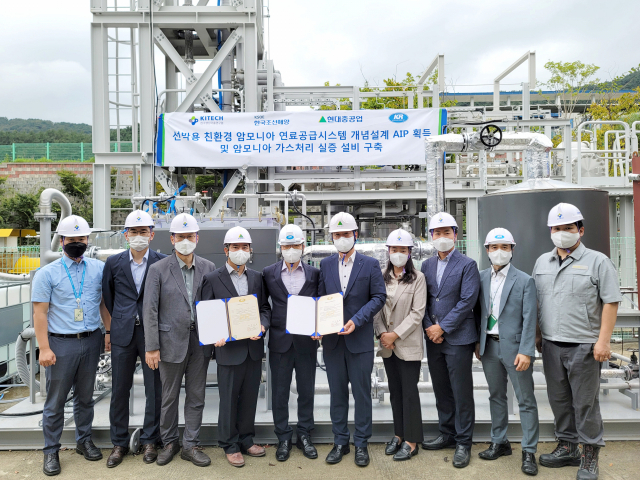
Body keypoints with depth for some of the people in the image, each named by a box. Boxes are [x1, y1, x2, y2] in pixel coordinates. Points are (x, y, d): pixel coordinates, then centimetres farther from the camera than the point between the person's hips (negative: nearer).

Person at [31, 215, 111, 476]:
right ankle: (51, 451, 21)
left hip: (91, 341, 3)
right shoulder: (47, 273, -4)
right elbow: (40, 312, -6)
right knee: (55, 400, 6)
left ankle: (84, 440, 32)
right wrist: (44, 348, -11)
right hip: (61, 343, -2)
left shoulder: (99, 268, 4)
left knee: (85, 396, 16)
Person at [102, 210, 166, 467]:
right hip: (122, 334, 2)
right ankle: (119, 443, 26)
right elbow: (108, 296, 14)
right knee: (119, 389, 10)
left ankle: (149, 441, 24)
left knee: (154, 390, 6)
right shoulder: (114, 262, 3)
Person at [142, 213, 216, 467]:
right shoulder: (158, 269, -5)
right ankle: (169, 443, 31)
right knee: (169, 397, 12)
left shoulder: (208, 268, 3)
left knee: (196, 397, 10)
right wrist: (151, 347, -8)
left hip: (200, 342, 2)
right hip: (172, 341, -2)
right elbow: (150, 310, -6)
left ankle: (190, 445, 25)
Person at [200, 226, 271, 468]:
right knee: (229, 399, 8)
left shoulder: (257, 277, 8)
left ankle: (246, 439, 31)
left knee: (250, 397, 14)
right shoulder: (212, 279, -3)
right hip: (229, 348, -4)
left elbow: (265, 308, 9)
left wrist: (262, 325, -10)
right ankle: (230, 445, 24)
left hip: (254, 347, 4)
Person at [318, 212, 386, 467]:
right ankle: (340, 442, 25)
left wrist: (356, 320, -15)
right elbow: (321, 298, 7)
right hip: (332, 339, 3)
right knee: (337, 393, 12)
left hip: (360, 338, -2)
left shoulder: (370, 264, -1)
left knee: (362, 393, 7)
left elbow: (379, 297, -5)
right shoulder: (325, 264, 7)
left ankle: (361, 444, 22)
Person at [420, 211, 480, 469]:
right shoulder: (426, 265, 11)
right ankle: (447, 434, 31)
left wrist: (442, 327, -15)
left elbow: (467, 301, -13)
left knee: (461, 392, 3)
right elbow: (422, 300, 10)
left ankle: (463, 442, 16)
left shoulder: (467, 265, -6)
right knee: (441, 390, 16)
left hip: (458, 338, -5)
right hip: (433, 338, 6)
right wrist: (428, 327, -5)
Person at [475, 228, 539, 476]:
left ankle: (529, 451, 15)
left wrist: (525, 351, -15)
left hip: (514, 347, -4)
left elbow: (529, 319, -10)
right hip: (489, 346, 4)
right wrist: (477, 341, 7)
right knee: (496, 396, 16)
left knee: (526, 400, 4)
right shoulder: (481, 278, 5)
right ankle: (499, 443, 30)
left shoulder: (524, 281, -6)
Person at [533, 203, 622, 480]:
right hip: (551, 345, 5)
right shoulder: (542, 262, 11)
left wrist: (603, 340, -13)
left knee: (585, 403, 3)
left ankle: (590, 455, 19)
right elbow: (535, 301, 15)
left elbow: (611, 302, -7)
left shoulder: (597, 262, -4)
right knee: (559, 400, 14)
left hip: (584, 346, -5)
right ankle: (567, 447, 30)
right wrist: (537, 335, 12)